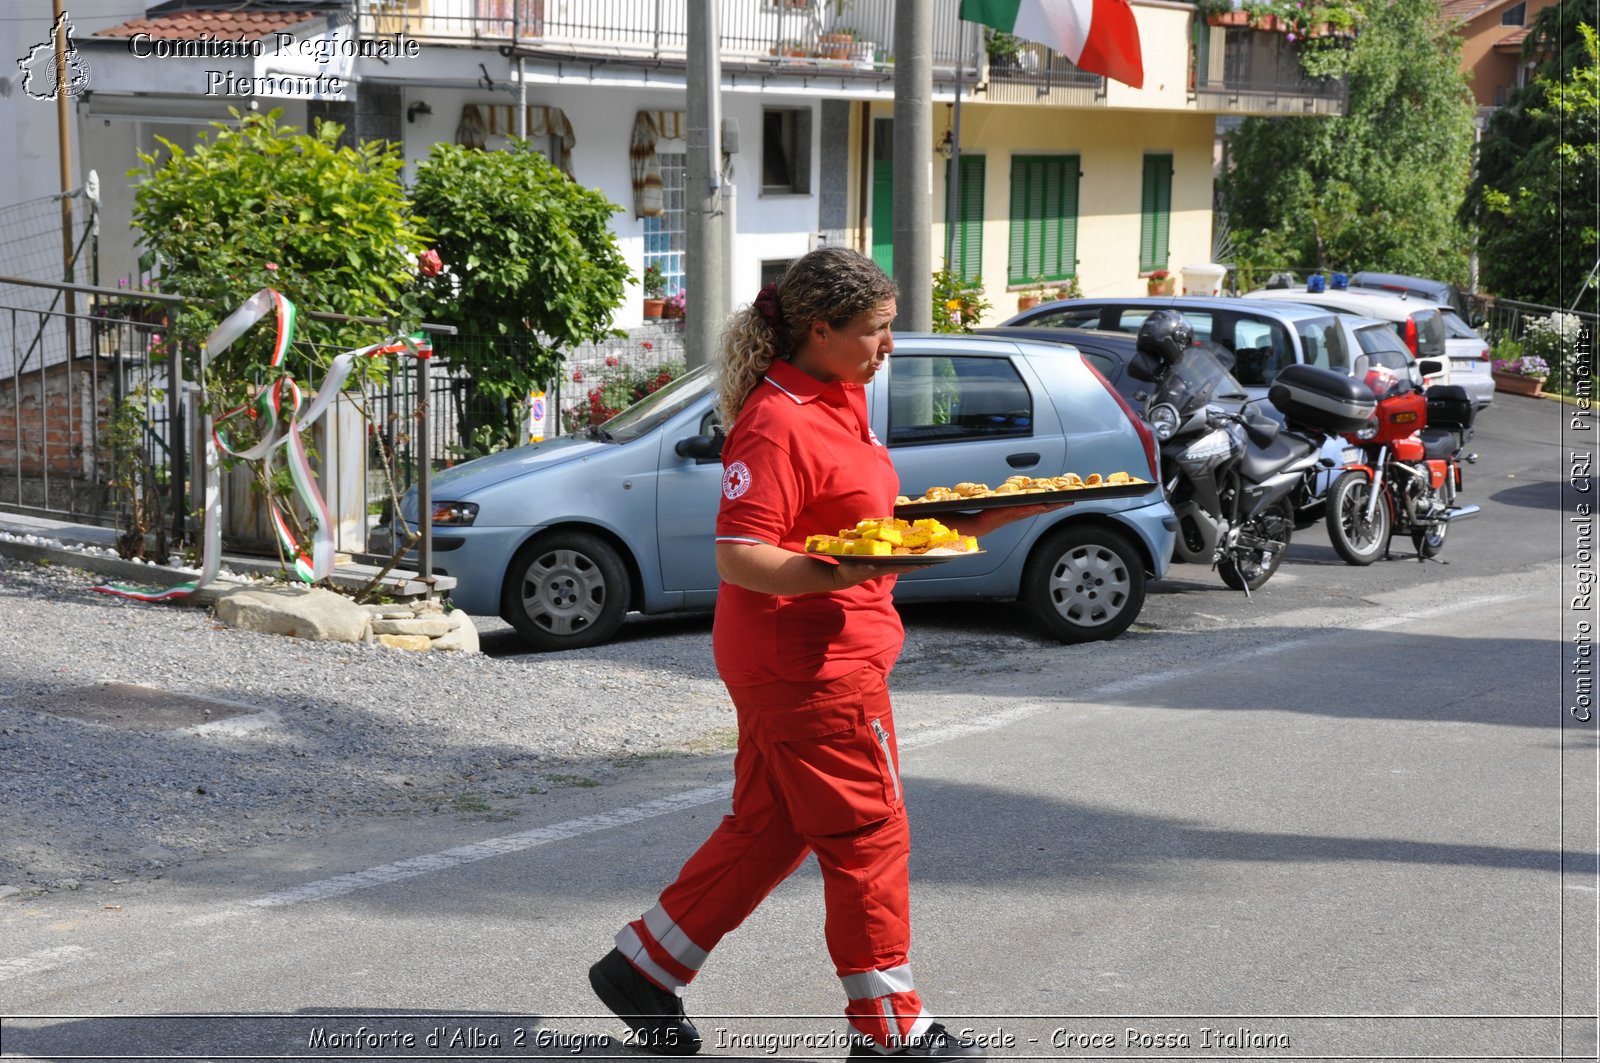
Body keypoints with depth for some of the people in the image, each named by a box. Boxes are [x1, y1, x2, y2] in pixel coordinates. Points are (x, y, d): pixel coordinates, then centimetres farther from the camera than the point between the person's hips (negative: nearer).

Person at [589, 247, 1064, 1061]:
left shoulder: (839, 400, 13)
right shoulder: (778, 423, -19)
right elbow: (739, 557, -24)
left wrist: (973, 520, 14)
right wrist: (839, 577, -37)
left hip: (809, 657, 10)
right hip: (811, 663, -10)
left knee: (769, 830, 16)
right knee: (868, 834, -1)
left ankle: (643, 966, 25)